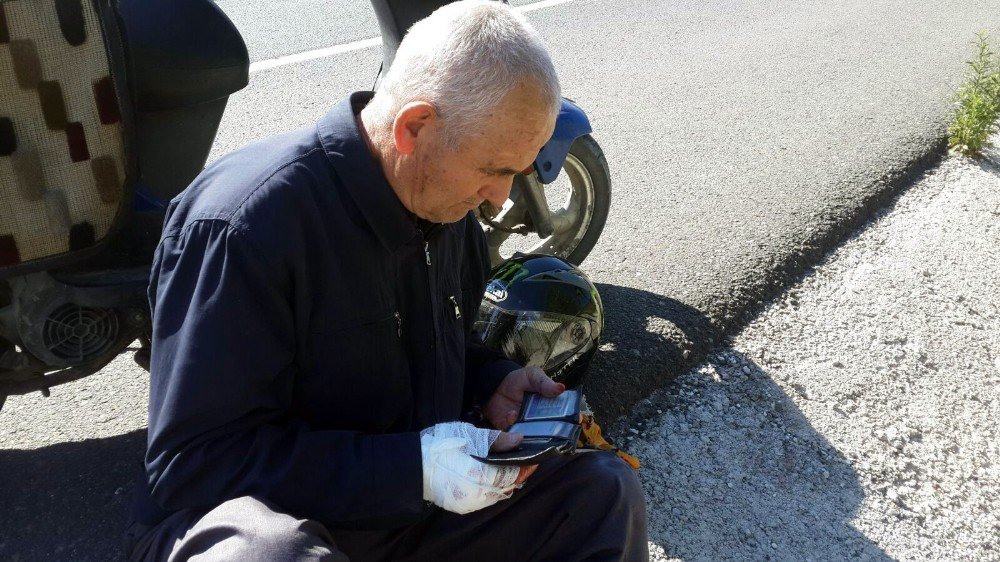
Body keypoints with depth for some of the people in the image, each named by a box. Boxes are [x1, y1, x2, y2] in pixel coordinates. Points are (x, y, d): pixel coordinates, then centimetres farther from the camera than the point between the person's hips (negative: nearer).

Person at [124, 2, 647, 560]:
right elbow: (192, 460, -25)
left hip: (411, 502, 7)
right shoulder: (244, 221, -26)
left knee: (605, 488, -2)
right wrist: (412, 468, -30)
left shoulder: (442, 201, 0)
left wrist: (494, 381, -4)